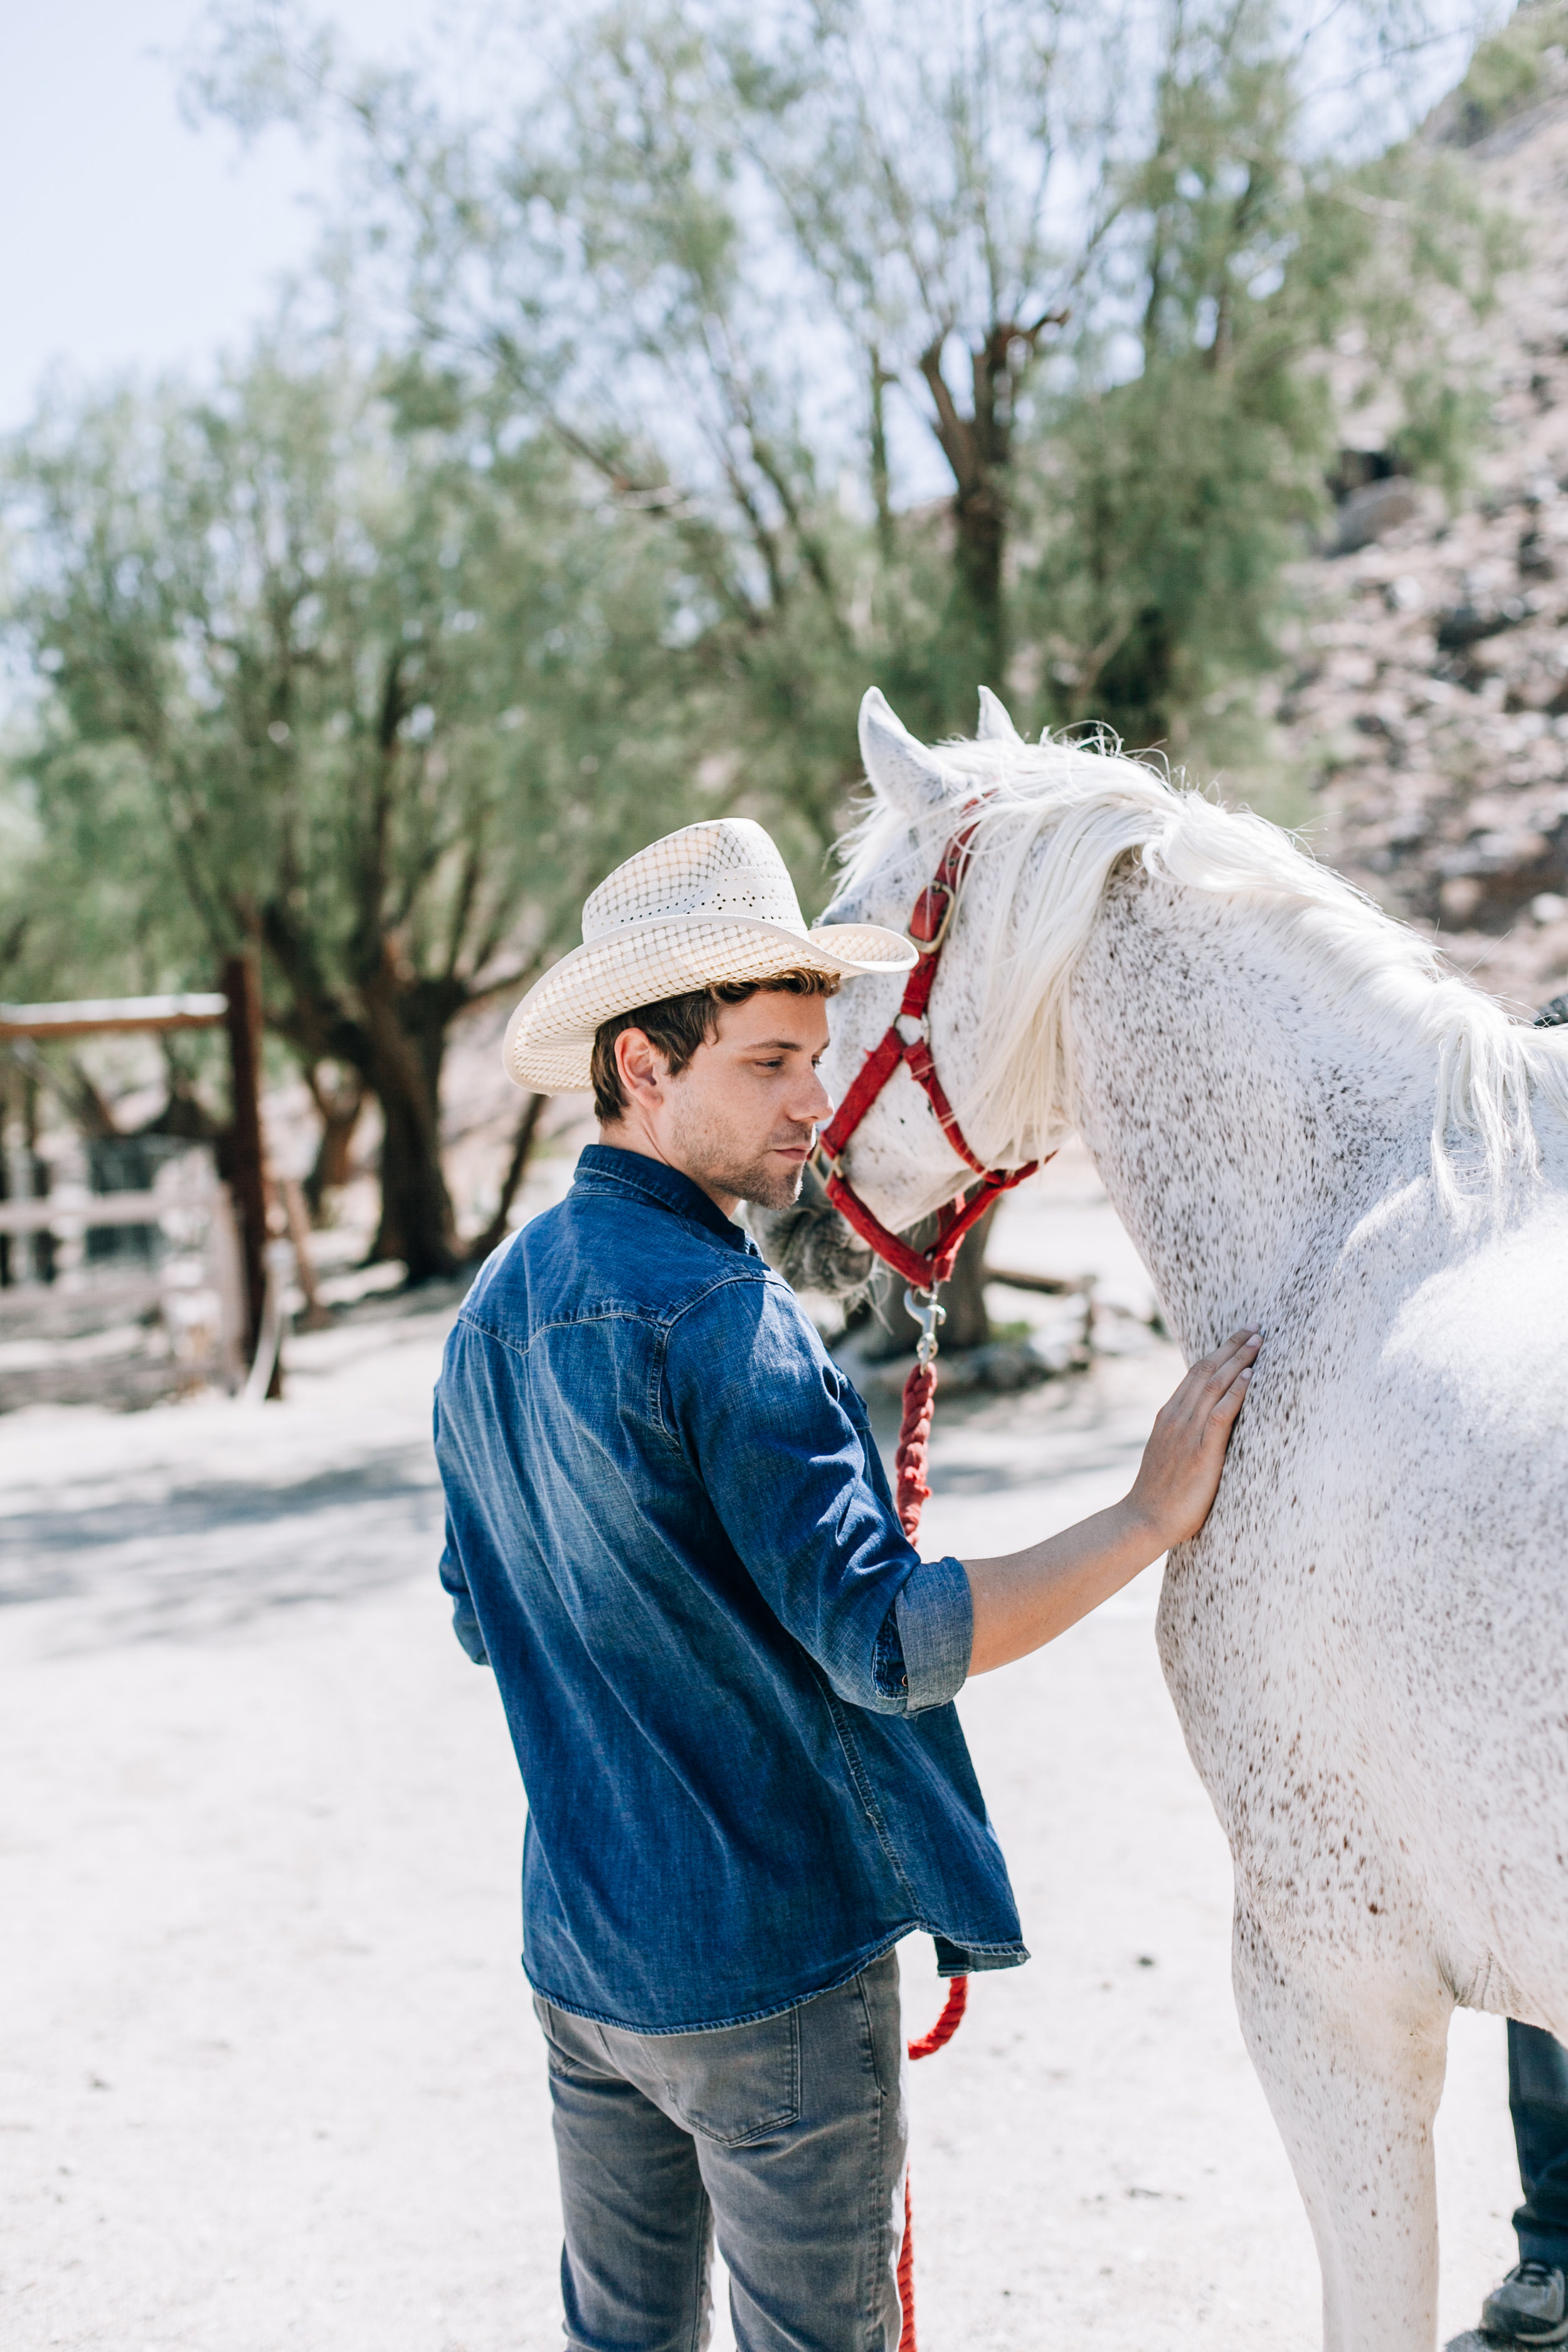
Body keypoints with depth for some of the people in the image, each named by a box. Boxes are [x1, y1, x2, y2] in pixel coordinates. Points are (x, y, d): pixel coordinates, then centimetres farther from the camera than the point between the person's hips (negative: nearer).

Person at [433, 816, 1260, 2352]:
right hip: (772, 1963, -8)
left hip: (579, 1952, 8)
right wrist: (1149, 1518, -23)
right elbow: (888, 1639, -27)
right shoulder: (721, 1316, -22)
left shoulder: (491, 1311, 6)